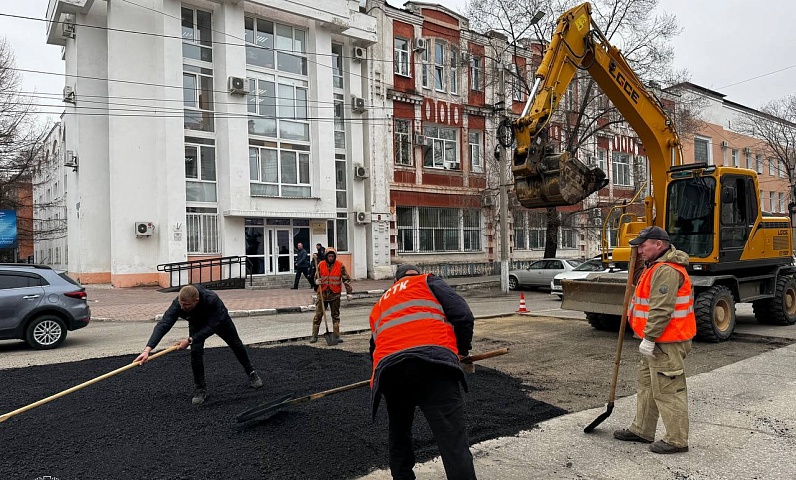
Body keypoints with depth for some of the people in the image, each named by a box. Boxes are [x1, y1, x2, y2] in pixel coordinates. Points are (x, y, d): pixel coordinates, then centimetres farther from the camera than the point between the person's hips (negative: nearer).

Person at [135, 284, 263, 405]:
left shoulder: (212, 299, -48)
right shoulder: (178, 304, -41)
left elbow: (211, 327, -39)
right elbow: (163, 325, -47)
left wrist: (190, 340, -45)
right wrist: (147, 349, -57)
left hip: (218, 320, -1)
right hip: (197, 323, 1)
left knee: (236, 344, 14)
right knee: (195, 352, -18)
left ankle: (251, 372, 38)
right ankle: (200, 389, 0)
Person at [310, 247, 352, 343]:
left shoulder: (340, 266, -2)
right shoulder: (320, 265, 1)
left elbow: (346, 279, -1)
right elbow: (316, 276, 12)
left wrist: (349, 291, -9)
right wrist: (317, 281, -11)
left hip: (335, 295, -1)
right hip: (322, 293, 1)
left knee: (335, 315, 9)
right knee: (318, 315, 2)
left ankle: (337, 335, 16)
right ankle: (314, 336, 10)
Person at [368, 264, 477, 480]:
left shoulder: (379, 305, 37)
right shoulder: (428, 282, 24)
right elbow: (463, 315, 9)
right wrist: (462, 350, 24)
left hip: (388, 368, 4)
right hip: (434, 361, -4)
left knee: (398, 435, 28)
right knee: (454, 441, -8)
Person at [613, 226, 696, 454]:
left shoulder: (666, 270, -21)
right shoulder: (657, 267, 16)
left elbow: (661, 310, -26)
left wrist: (649, 339, -23)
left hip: (666, 343, -12)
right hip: (658, 341, 12)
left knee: (668, 390, -3)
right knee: (646, 383, 18)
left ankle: (677, 440, 8)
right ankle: (641, 430, 29)